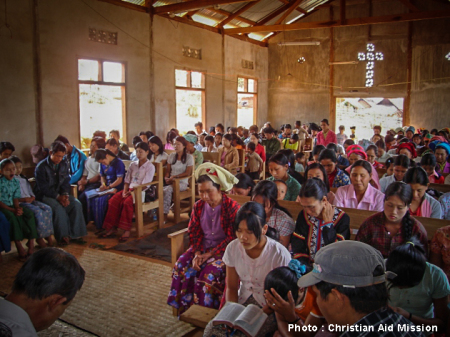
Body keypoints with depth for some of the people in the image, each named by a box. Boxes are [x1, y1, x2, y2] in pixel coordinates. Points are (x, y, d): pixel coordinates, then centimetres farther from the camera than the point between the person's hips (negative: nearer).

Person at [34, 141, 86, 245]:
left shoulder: (64, 165, 6)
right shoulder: (41, 167, -10)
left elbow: (66, 183, 8)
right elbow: (43, 188, -14)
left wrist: (65, 195, -13)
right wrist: (58, 197, -24)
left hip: (60, 194, 5)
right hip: (44, 195, -5)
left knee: (77, 204, -20)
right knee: (59, 207, -34)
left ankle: (74, 234, -15)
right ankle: (63, 236, -22)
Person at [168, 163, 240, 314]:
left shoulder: (232, 207, -14)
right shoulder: (198, 206, 4)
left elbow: (232, 238, -13)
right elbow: (194, 233, 8)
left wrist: (209, 254, -15)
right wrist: (197, 253, -10)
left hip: (224, 250, -5)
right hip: (203, 247, 5)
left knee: (209, 273, -28)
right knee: (181, 266, -17)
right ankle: (185, 309, -1)